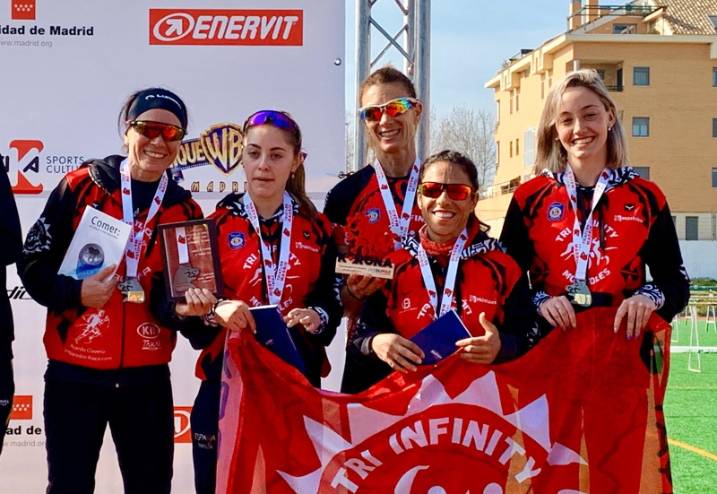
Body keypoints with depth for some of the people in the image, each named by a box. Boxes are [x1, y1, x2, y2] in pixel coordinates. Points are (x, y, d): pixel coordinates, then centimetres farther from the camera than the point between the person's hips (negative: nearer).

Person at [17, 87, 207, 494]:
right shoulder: (81, 186, -2)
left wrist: (182, 305, -14)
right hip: (74, 372, -2)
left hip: (147, 376, 3)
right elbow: (33, 262, -2)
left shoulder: (186, 211, 6)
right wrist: (75, 292, -18)